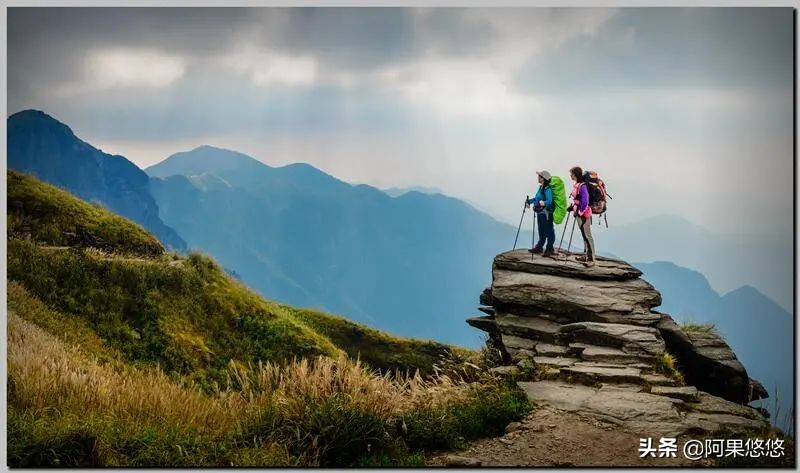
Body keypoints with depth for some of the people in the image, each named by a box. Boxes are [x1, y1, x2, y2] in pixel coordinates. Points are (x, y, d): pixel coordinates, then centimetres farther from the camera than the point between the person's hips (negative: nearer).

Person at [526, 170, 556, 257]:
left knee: (548, 231, 0)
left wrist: (544, 203, -45)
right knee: (542, 231, 19)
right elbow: (537, 198, 26)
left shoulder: (547, 189, -19)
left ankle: (549, 249, 8)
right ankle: (539, 248, 29)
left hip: (546, 213, -10)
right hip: (540, 213, 10)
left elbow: (549, 201, -30)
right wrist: (530, 201, 34)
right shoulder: (541, 188, 10)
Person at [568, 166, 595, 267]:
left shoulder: (582, 186, -20)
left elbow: (584, 202, -23)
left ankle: (591, 259, -9)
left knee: (587, 236, -9)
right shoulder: (576, 185, 9)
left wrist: (580, 212, -18)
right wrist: (572, 207, 11)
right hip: (579, 213, 10)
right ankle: (586, 255, 27)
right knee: (584, 235, 17)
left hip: (584, 214, -10)